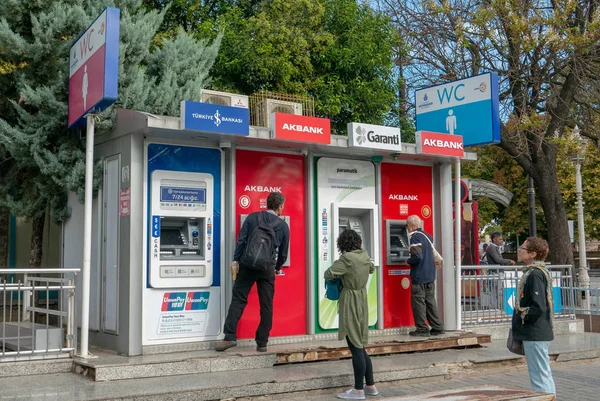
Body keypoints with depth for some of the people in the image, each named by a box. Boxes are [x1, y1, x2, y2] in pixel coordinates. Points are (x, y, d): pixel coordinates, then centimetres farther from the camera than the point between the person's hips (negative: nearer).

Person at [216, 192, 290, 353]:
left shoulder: (252, 217, 5)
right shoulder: (283, 226, 6)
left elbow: (241, 240, -1)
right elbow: (283, 252, 13)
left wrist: (236, 260, 5)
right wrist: (277, 268, 29)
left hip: (248, 264, 0)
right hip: (267, 268, 0)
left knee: (238, 300, 3)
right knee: (266, 305, 7)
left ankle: (230, 337, -5)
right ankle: (262, 343, 9)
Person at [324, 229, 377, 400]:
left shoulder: (346, 259, -18)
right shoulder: (364, 255, 5)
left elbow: (328, 275, -15)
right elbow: (371, 269, 26)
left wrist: (335, 265, 2)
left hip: (350, 303, -8)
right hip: (362, 301, 8)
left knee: (356, 347, -2)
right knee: (359, 346, 16)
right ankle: (370, 386, 22)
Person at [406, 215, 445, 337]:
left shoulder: (415, 237, -15)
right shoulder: (427, 236, 14)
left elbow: (418, 257, -24)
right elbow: (434, 254, 21)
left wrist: (408, 261, -7)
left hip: (419, 276, -9)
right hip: (430, 275, 9)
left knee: (418, 301, -1)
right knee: (430, 301, 13)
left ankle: (422, 329, 2)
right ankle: (437, 328, 15)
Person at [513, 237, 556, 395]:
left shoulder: (535, 274, -19)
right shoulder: (536, 271, 12)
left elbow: (538, 308, -27)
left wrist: (521, 316, -11)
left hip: (535, 334, -10)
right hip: (537, 333, 10)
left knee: (539, 377, -4)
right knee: (545, 375, 18)